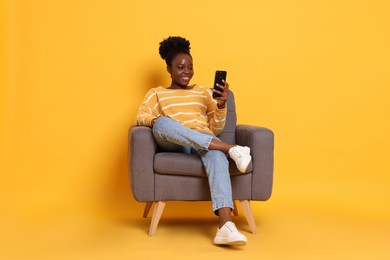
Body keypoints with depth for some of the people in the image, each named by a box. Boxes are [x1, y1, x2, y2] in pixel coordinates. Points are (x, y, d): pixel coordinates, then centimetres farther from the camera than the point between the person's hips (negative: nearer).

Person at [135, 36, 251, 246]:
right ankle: (231, 149, -41)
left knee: (217, 155, -40)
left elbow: (216, 130, 17)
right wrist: (154, 120, -20)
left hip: (205, 142, 1)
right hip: (172, 145, 0)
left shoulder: (204, 92, 26)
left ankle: (226, 227, -59)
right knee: (162, 123, -38)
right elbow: (140, 118, 4)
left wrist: (221, 104, -2)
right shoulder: (156, 93, 22)